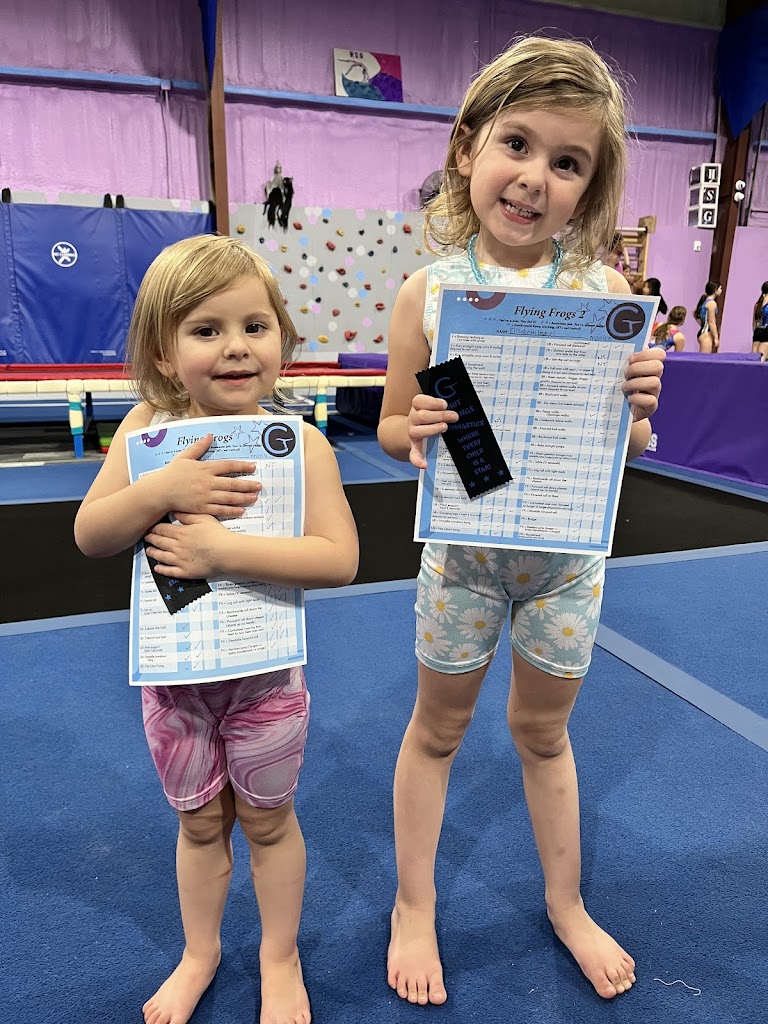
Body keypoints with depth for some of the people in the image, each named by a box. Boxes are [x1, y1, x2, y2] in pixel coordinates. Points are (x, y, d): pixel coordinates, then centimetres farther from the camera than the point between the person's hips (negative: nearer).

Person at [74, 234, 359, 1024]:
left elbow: (339, 559, -24)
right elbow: (89, 536, -9)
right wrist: (161, 491, -27)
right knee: (198, 821, 23)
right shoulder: (147, 428, -8)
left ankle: (279, 958, 45)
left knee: (265, 819, 19)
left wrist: (225, 550, -31)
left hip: (264, 671, -2)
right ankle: (199, 951, 50)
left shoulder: (298, 441, -17)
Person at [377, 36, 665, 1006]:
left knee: (543, 728, 20)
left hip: (566, 548, 2)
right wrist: (415, 432, -23)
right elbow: (391, 426, -1)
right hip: (461, 544, -1)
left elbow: (632, 446, 1)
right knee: (437, 726, 15)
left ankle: (566, 904, 47)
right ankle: (413, 909, 41)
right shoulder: (429, 291, -9)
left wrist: (638, 409, -21)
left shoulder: (601, 290, -6)